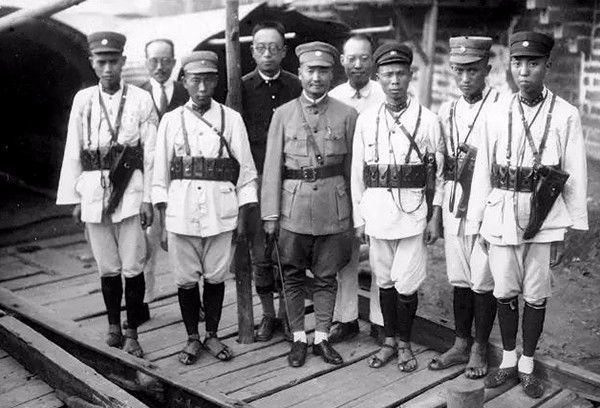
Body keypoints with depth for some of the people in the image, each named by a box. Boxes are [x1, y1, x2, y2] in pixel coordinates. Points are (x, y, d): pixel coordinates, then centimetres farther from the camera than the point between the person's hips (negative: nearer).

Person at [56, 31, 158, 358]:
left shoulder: (141, 100, 0)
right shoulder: (82, 100, 7)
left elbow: (151, 153, -1)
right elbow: (73, 152, 8)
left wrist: (148, 198, -4)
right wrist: (74, 199, 5)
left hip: (130, 189, -2)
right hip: (94, 190, 2)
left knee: (133, 266, -1)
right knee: (107, 267, 11)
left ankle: (132, 332, 13)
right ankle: (113, 327, 27)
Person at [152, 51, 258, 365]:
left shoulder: (231, 119, 2)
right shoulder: (170, 120, 4)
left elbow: (246, 172, 3)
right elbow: (161, 176, 5)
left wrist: (242, 219, -1)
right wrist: (163, 222, 1)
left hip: (221, 212, 0)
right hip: (180, 212, 1)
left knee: (216, 277, 9)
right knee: (185, 279, 8)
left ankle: (212, 335, 28)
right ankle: (192, 339, 26)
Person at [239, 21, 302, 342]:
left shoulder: (296, 87, 4)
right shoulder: (241, 87, 3)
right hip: (254, 180, 0)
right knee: (260, 253, 5)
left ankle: (286, 312, 20)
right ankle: (267, 314, 20)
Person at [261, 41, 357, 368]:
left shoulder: (347, 115, 3)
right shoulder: (283, 114, 2)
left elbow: (352, 166, 6)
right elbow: (272, 167, 1)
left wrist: (354, 212, 6)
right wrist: (270, 214, -3)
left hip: (333, 209, 0)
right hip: (293, 208, 0)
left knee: (327, 277, 9)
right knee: (292, 276, 8)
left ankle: (322, 338, 23)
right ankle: (298, 338, 23)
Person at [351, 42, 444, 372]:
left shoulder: (428, 120, -1)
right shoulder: (366, 120, 4)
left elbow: (439, 173, 1)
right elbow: (357, 172, 7)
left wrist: (435, 218, -3)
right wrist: (358, 218, 5)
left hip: (413, 212, -2)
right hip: (377, 212, 2)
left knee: (406, 285, -1)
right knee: (385, 280, 12)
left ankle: (404, 344, 22)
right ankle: (389, 341, 30)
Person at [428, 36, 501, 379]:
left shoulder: (502, 109, -9)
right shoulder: (447, 110, 10)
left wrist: (475, 159, -16)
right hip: (454, 202, 6)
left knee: (483, 281, 5)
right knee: (459, 279, 14)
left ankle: (480, 348, 21)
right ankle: (461, 344, 28)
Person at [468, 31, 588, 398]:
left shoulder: (566, 115, -3)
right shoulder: (498, 116, 4)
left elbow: (575, 177, -1)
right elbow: (483, 172, 7)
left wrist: (570, 231, -2)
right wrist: (476, 221, 6)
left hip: (545, 220, -2)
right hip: (502, 218, 2)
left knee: (536, 296, 8)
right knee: (505, 292, 11)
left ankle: (528, 365, 26)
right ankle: (508, 361, 29)